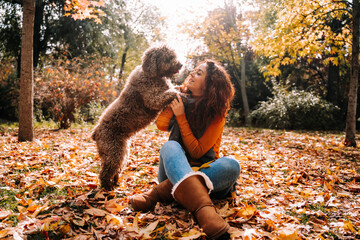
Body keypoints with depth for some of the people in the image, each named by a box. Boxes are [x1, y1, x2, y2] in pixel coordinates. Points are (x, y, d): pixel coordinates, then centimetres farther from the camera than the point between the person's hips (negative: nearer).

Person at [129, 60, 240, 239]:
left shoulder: (217, 115, -6)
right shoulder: (182, 100, 3)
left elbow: (197, 152, -14)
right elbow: (162, 124, -14)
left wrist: (181, 117, -17)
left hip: (200, 172, -1)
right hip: (174, 170, 2)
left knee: (232, 166, -31)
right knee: (170, 146, -31)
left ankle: (160, 192, -40)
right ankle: (202, 207, -56)